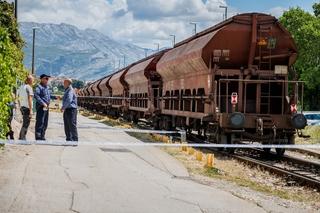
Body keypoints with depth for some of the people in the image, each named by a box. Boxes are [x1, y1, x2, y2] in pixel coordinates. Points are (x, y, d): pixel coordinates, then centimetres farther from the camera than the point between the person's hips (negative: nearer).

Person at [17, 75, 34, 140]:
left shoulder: (21, 87, 10)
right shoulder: (29, 87, -13)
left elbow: (18, 99, 16)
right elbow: (29, 99, -18)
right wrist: (31, 110, -19)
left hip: (22, 107, 8)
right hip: (27, 108, -8)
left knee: (25, 123, 19)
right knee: (26, 124, -2)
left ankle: (21, 137, 20)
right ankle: (22, 138, -2)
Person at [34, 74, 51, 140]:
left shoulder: (47, 87, 20)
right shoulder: (39, 87, -8)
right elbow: (36, 96, -22)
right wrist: (43, 103, -25)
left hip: (46, 107, 9)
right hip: (41, 107, -9)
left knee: (45, 123, 11)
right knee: (40, 122, -10)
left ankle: (42, 136, 17)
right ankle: (38, 137, -10)